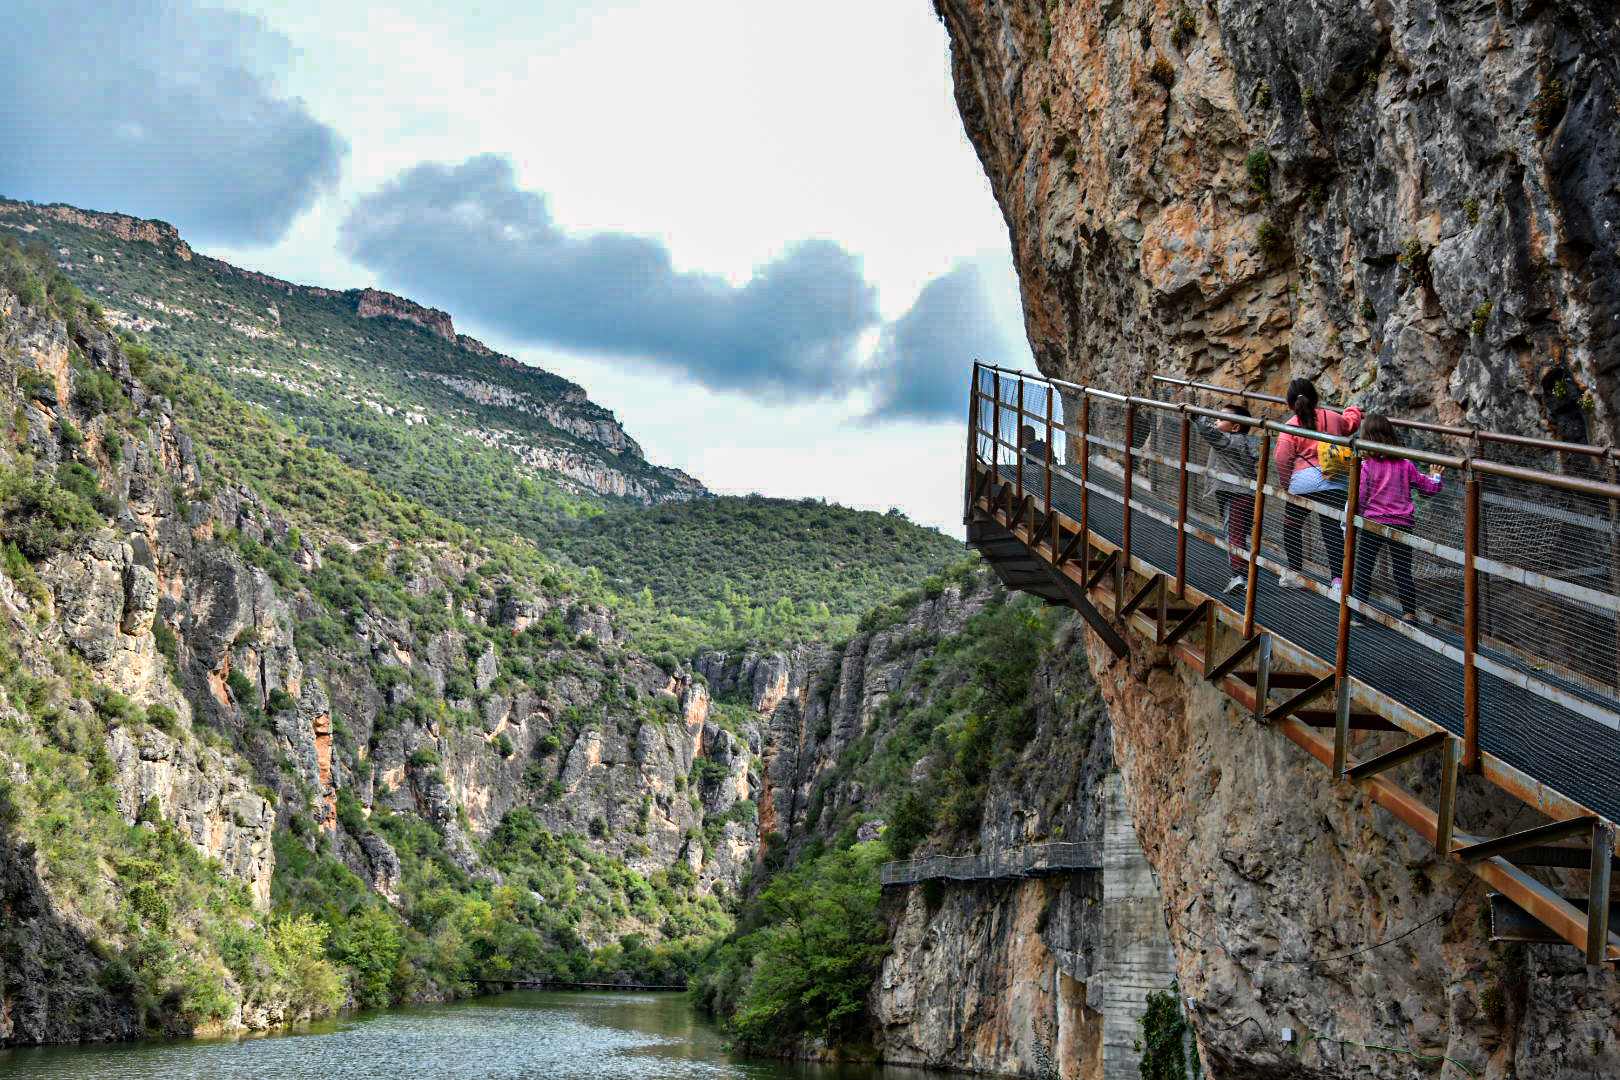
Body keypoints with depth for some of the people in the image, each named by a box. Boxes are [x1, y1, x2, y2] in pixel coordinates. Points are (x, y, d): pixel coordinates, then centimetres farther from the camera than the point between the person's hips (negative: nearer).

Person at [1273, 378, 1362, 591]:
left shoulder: (1290, 427, -3)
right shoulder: (1332, 418, 9)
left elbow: (1283, 459, -7)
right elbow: (1352, 422, 31)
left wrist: (1285, 483, 7)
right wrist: (1353, 409, 52)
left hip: (1303, 482, -3)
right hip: (1335, 481, 3)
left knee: (1291, 525, 18)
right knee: (1332, 528, 1)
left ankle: (1294, 572, 23)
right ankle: (1338, 578, -11)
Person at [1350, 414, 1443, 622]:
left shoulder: (1366, 465, -10)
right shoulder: (1405, 465, 0)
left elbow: (1360, 498, -13)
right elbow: (1430, 488, 10)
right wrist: (1435, 476, 31)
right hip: (1401, 524, 3)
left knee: (1363, 570, 6)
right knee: (1403, 571, 15)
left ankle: (1356, 614, 3)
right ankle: (1409, 612, 23)